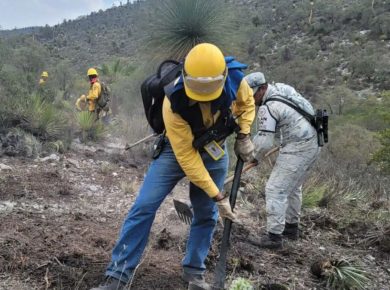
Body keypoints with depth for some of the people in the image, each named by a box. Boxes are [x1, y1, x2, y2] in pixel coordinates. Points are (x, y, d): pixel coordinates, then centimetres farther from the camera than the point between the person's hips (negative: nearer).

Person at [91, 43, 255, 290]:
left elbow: (247, 102, 3)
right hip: (177, 149, -3)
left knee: (207, 214, 5)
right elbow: (186, 156, -30)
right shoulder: (174, 102, -36)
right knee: (144, 207, -10)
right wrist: (217, 195, -27)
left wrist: (244, 135, -10)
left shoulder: (235, 79, -24)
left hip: (215, 151, 4)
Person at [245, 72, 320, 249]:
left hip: (297, 149, -10)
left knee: (275, 189, -7)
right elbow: (308, 108, 19)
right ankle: (291, 227, 32)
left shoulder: (267, 109, -19)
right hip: (313, 143, 10)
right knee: (292, 187, 21)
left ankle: (274, 236, -5)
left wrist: (255, 157, -1)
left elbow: (264, 142, -19)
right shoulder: (282, 88, 7)